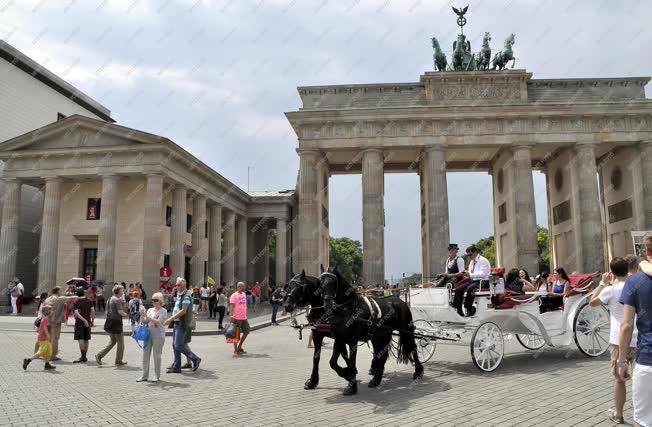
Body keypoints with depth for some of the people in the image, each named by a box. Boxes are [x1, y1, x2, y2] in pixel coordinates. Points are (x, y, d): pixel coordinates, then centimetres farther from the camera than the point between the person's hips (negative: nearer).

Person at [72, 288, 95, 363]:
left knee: (80, 339, -8)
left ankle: (83, 356, -17)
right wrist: (92, 321, 7)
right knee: (86, 340, 8)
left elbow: (76, 313, -14)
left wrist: (84, 320, -19)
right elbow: (93, 311, 1)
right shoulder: (89, 301, 7)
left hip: (79, 323, -4)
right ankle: (84, 357, 13)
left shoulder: (76, 302, -1)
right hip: (88, 322, 4)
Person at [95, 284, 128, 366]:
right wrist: (126, 314, -4)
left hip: (109, 322, 9)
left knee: (112, 341, 20)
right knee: (120, 342, 5)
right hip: (116, 323, -9)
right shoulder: (118, 300, -16)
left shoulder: (110, 299, 11)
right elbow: (120, 312, -24)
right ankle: (119, 361, 14)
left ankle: (99, 355, 10)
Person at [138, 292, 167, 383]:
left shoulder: (163, 311, -3)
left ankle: (157, 376, 9)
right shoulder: (150, 310, 13)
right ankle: (144, 376, 15)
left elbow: (158, 321, -15)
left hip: (158, 335, -6)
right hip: (148, 334, 6)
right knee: (145, 355, 6)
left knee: (157, 356, -1)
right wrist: (143, 317, -10)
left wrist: (148, 317, -24)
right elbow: (144, 322, 10)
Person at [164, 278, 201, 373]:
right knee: (175, 345, 10)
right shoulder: (178, 295, 15)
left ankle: (195, 359, 2)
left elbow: (183, 311, -21)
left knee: (179, 345, -10)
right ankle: (176, 367, 17)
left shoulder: (186, 296, -14)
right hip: (177, 323, 10)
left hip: (183, 324, -10)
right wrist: (171, 320, 12)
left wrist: (171, 319, -21)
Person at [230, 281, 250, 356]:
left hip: (244, 317, 8)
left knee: (246, 332, 11)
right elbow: (232, 306, -16)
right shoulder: (234, 295, -10)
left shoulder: (244, 294, 14)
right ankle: (235, 350, 11)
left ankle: (239, 347, 24)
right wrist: (232, 316, -23)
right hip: (237, 318, -8)